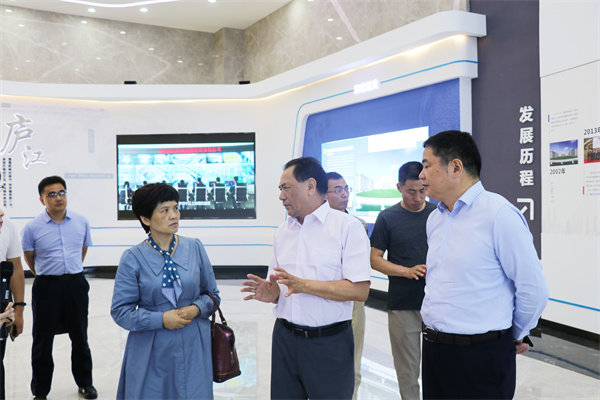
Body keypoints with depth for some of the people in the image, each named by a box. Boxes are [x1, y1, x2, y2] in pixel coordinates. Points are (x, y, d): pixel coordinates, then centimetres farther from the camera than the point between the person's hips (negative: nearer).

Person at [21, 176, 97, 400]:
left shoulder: (81, 222, -1)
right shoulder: (32, 228, -8)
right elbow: (29, 258, 5)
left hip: (76, 283, 2)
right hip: (47, 286, -2)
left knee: (80, 337, 14)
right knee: (42, 340, 8)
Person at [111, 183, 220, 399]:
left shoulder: (195, 247, 2)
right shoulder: (132, 258, -5)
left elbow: (212, 294, 9)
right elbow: (120, 311, -4)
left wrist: (196, 309, -11)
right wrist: (161, 319, -15)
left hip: (193, 349, 2)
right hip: (151, 354, -2)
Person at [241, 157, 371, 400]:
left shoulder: (348, 227, -8)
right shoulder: (282, 232, 11)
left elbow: (360, 291, -17)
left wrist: (304, 285, -22)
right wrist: (271, 294, -7)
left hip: (330, 343, -5)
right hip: (285, 338, 5)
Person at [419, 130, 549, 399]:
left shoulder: (499, 214, -15)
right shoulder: (435, 219, 10)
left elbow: (533, 290, -12)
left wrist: (516, 336, 2)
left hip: (480, 356, -7)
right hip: (433, 348, 7)